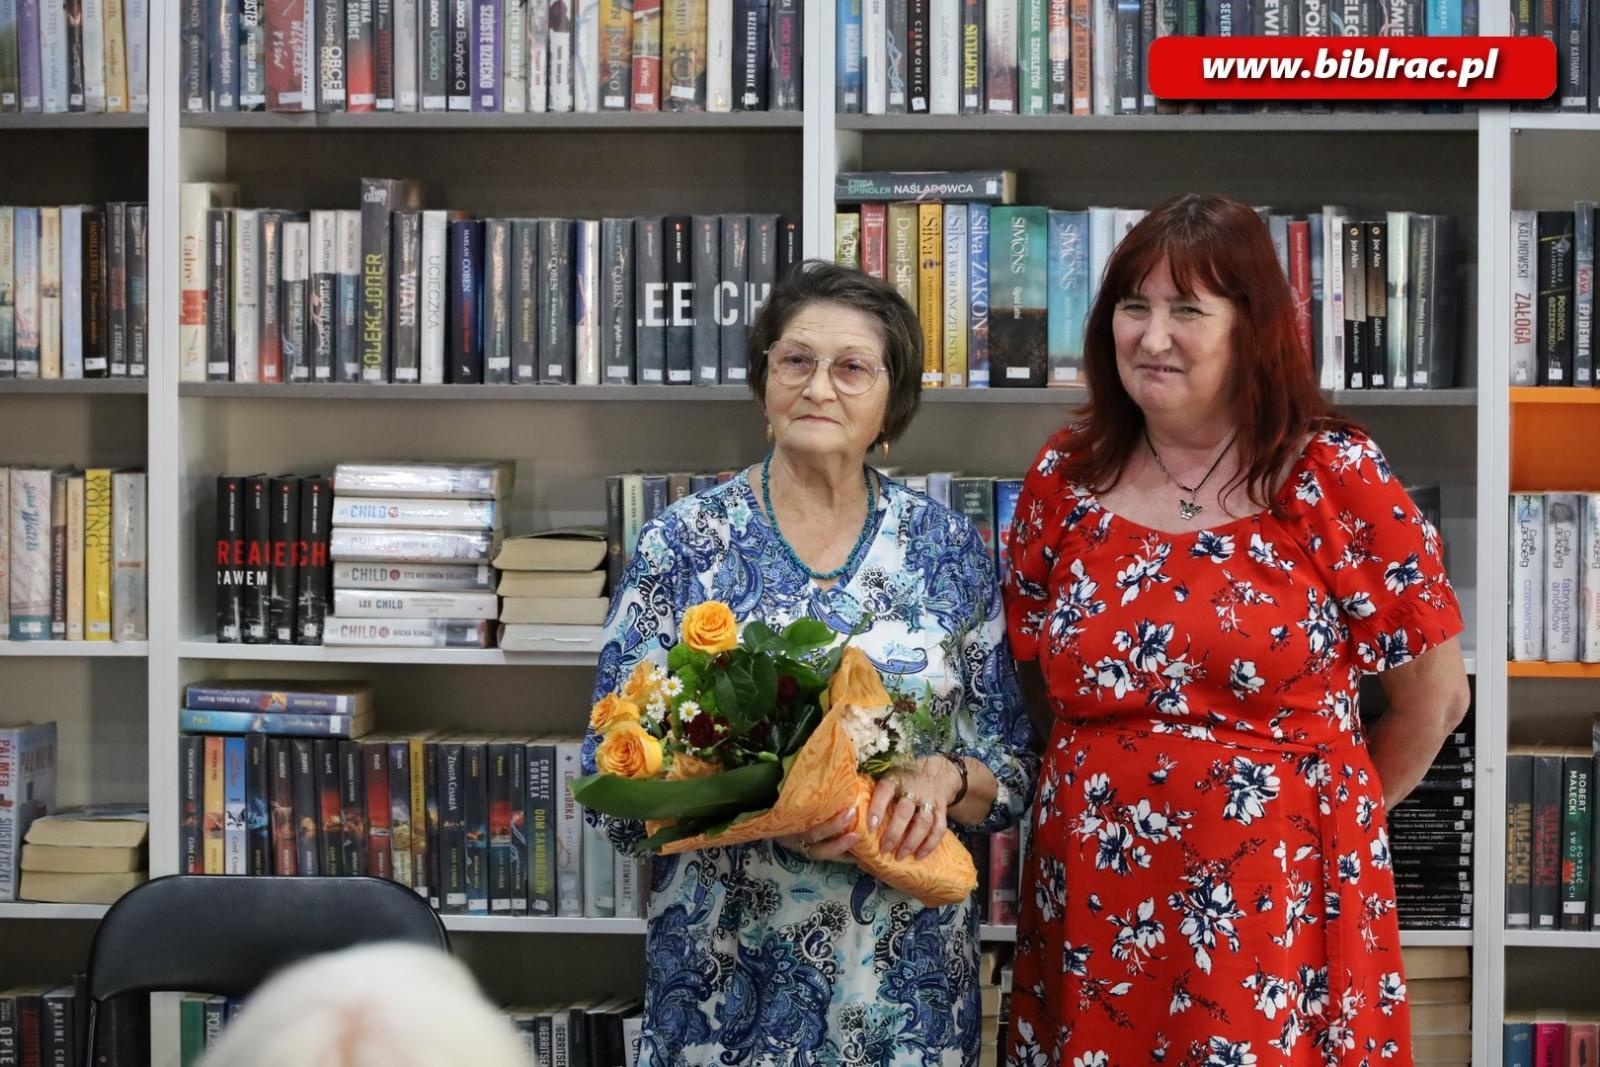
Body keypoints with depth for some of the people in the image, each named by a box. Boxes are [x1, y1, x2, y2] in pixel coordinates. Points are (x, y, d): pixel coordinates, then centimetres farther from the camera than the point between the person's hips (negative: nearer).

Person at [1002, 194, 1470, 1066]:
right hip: (1097, 908, 3)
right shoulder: (1064, 480, 4)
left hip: (1278, 912, -3)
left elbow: (1434, 694, 1)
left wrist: (1325, 815, 9)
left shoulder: (1335, 479, -6)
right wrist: (1111, 782, 8)